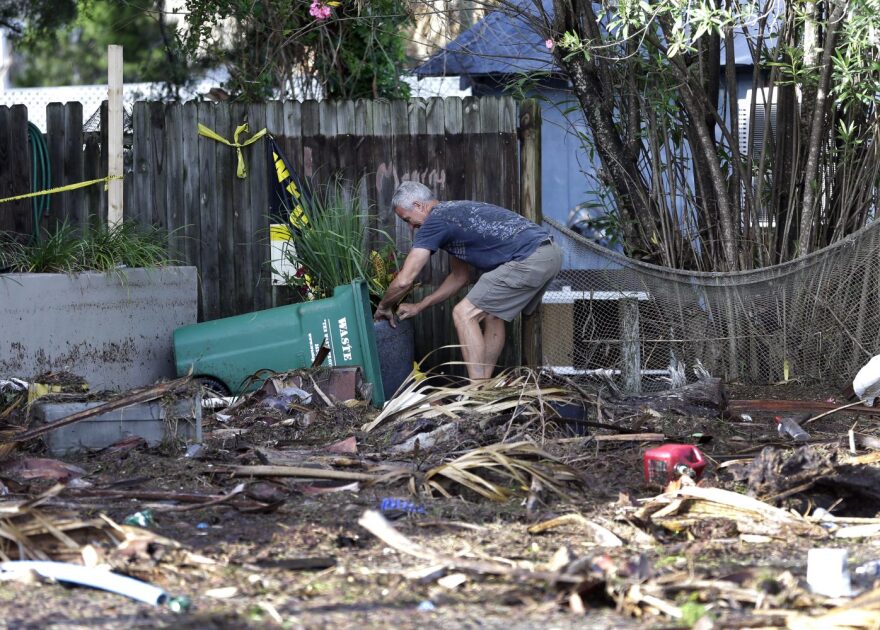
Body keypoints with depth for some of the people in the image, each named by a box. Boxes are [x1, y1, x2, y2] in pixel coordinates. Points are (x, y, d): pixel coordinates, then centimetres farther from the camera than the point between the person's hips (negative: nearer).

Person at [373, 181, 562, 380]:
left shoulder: (435, 222, -3)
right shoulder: (453, 213, 26)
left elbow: (404, 280, -6)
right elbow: (460, 276, 33)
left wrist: (383, 307, 12)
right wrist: (419, 307, 33)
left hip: (529, 259, -10)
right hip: (549, 252, 10)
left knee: (465, 314, -4)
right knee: (492, 315, 23)